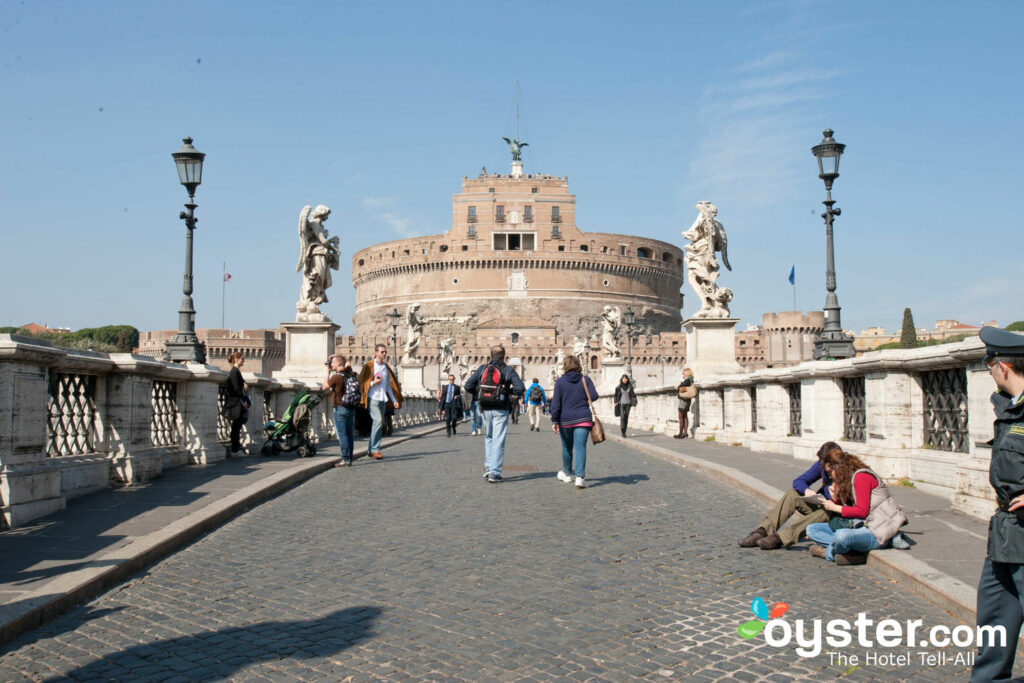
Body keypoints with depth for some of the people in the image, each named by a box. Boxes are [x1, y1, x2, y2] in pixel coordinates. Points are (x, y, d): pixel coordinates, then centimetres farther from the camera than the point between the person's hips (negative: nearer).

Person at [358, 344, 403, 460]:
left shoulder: (386, 367, 15)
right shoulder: (369, 366, -3)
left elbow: (389, 385, 19)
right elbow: (362, 383, -4)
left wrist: (394, 400, 14)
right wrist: (373, 383, -19)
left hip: (383, 399, 6)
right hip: (373, 398, -6)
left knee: (379, 423, 6)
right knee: (378, 421, -17)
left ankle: (371, 449, 15)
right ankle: (374, 449, -10)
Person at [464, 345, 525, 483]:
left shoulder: (482, 369, 4)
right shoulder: (508, 370, -3)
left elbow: (468, 386, 0)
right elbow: (520, 388, -12)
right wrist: (509, 391, 6)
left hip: (486, 409, 3)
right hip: (501, 410, -3)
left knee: (488, 437, 22)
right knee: (498, 440, 0)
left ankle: (488, 467, 15)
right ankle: (494, 473, -3)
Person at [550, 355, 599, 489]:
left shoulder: (560, 382, -1)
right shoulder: (585, 380, 1)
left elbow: (555, 403, -5)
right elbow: (594, 396, -7)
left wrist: (554, 421, -2)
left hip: (565, 420, 0)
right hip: (583, 419, 0)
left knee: (567, 447, 16)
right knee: (580, 446, -6)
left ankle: (567, 473, 34)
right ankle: (580, 476, -22)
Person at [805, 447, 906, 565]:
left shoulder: (861, 476, -13)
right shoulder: (845, 481, 15)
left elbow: (862, 511, -19)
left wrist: (835, 507, -10)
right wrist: (835, 498, -4)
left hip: (876, 532, -10)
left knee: (842, 535, -41)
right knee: (811, 529, 2)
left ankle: (828, 553, -7)